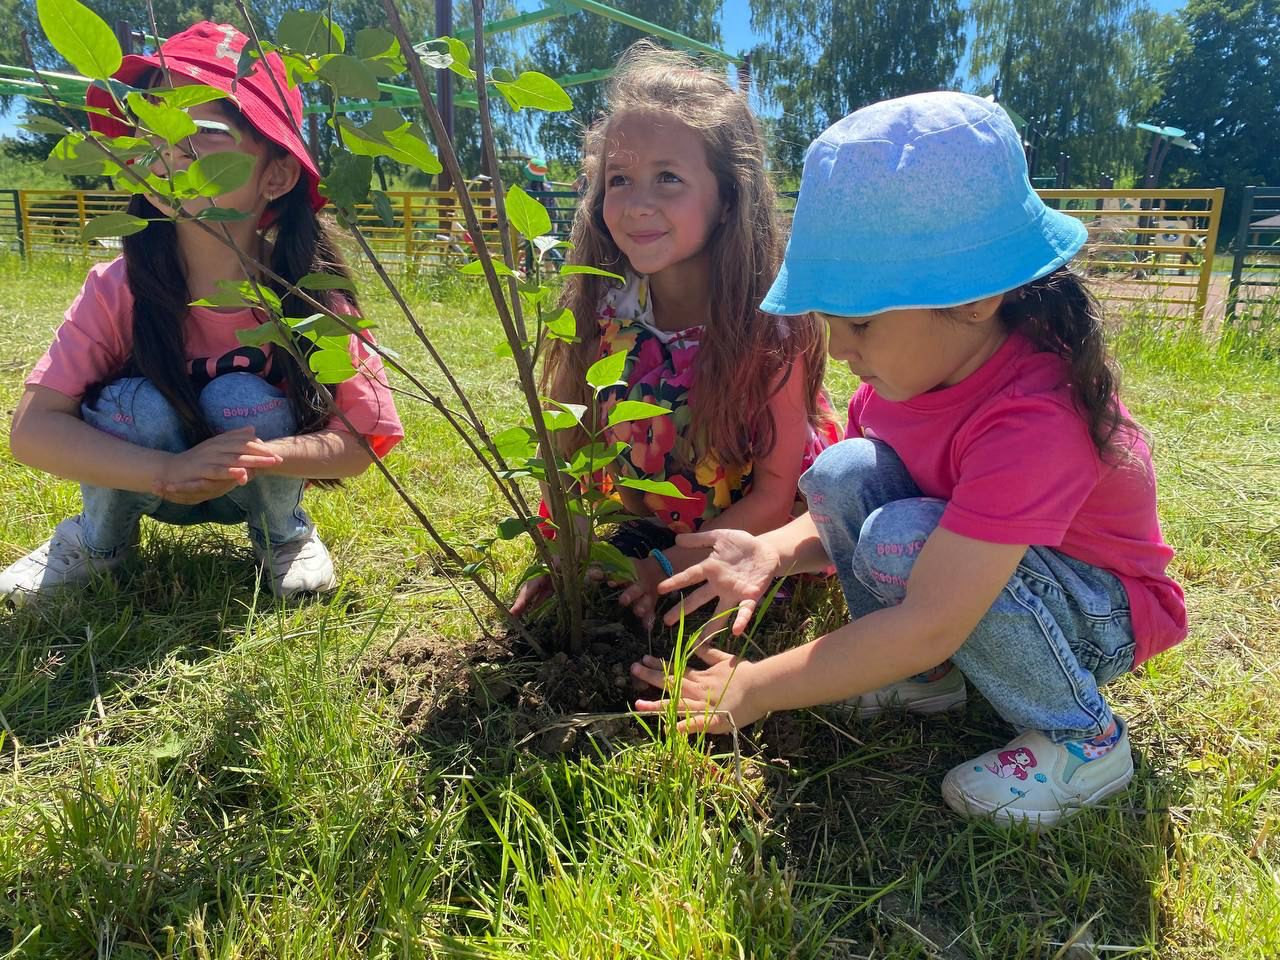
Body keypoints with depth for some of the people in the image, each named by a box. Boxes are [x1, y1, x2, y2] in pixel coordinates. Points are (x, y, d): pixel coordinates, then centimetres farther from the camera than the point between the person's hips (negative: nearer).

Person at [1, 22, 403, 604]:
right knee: (137, 403, -29)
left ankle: (285, 535, 1)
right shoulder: (119, 291, -22)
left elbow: (365, 440, -20)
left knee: (241, 399, -29)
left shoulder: (311, 296, -25)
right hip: (148, 483, 1)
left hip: (261, 488, 0)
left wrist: (258, 454, -38)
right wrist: (172, 470, -39)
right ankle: (98, 541, 3)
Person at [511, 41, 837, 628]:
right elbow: (572, 442, -5)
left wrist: (668, 567, -21)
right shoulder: (603, 311, -13)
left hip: (758, 542, -3)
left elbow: (775, 496, -18)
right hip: (651, 528, 4)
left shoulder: (772, 328, -24)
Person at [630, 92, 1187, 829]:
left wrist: (755, 690, -30)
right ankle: (923, 679, -1)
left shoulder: (1033, 421, -35)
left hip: (1099, 619, -6)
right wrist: (775, 549, -24)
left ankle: (1081, 738, -11)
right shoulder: (911, 365, -10)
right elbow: (844, 515, -1)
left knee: (904, 538, -35)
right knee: (844, 472, -20)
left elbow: (927, 625, -37)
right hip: (964, 572, 6)